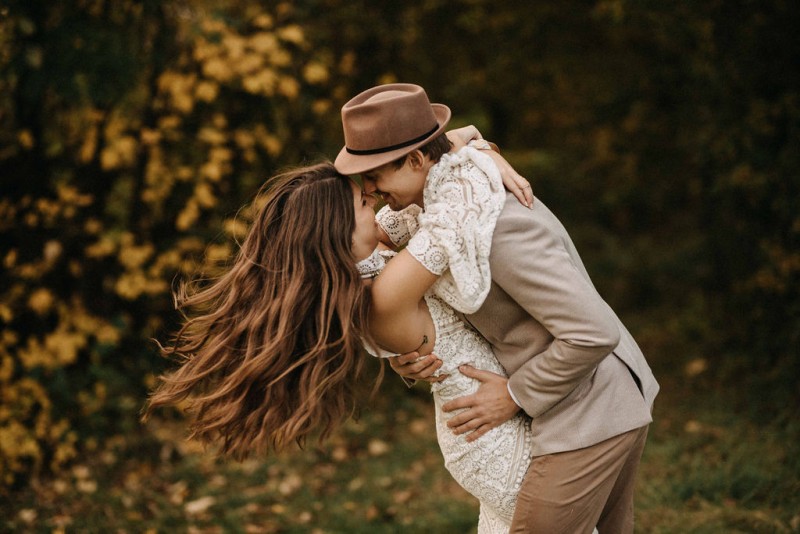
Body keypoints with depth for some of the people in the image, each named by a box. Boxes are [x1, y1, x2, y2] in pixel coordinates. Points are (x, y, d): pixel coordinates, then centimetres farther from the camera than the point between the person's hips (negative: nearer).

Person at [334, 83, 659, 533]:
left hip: (589, 418, -10)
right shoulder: (462, 197, 5)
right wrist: (406, 359, -7)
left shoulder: (497, 228, -28)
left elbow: (592, 333, -29)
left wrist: (515, 395, -16)